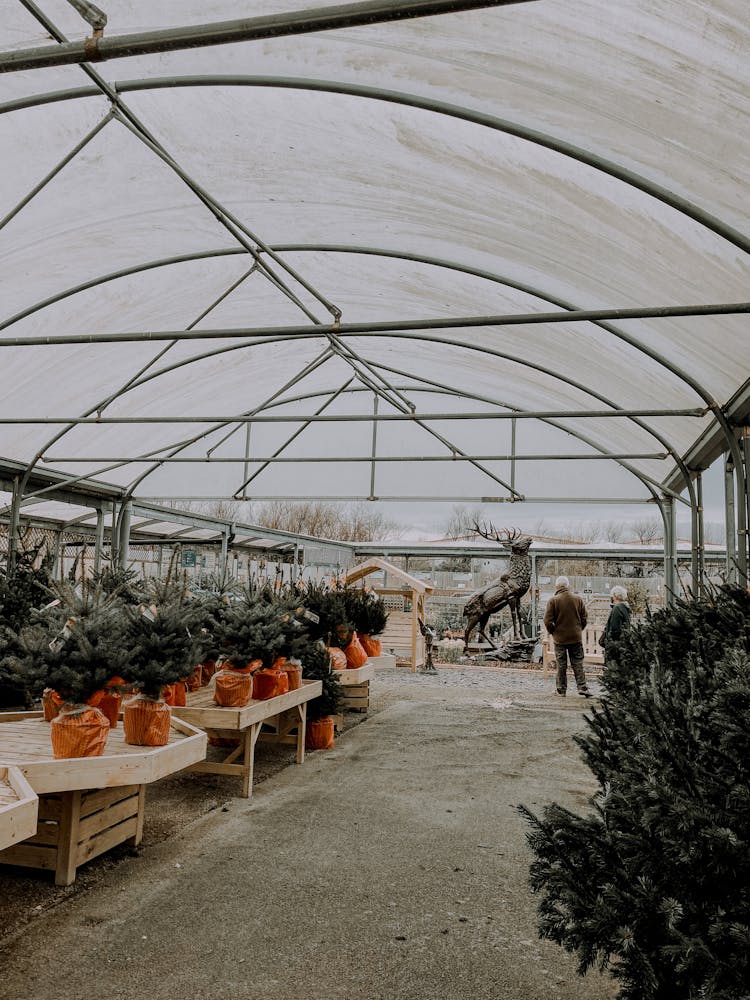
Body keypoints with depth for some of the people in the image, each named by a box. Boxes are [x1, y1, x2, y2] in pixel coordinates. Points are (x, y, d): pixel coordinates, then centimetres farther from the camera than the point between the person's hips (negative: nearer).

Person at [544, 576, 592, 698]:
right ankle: (582, 687, 4)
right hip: (576, 637, 2)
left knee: (561, 665, 7)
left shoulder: (553, 601, -11)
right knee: (578, 664, 9)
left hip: (559, 638, -2)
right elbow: (584, 619, 3)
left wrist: (553, 632, 3)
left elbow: (547, 621, -13)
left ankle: (561, 690, 12)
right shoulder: (578, 599, -1)